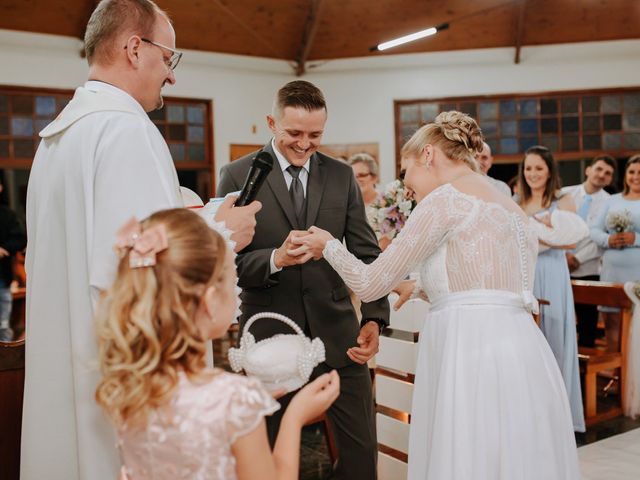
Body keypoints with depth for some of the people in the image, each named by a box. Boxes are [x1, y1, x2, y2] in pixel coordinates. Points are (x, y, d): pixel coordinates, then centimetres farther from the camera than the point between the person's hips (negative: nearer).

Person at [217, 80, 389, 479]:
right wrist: (275, 259, -26)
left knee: (362, 447, 10)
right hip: (270, 337, -2)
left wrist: (375, 318, -11)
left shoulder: (342, 176, 6)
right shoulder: (238, 176, -2)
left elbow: (366, 253, 3)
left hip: (336, 333, 2)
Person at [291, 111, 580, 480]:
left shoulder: (444, 199, -5)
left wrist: (329, 245, 12)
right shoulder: (513, 208, 19)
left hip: (471, 356, -8)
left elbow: (371, 284, -4)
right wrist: (423, 285, 32)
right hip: (523, 353, 8)